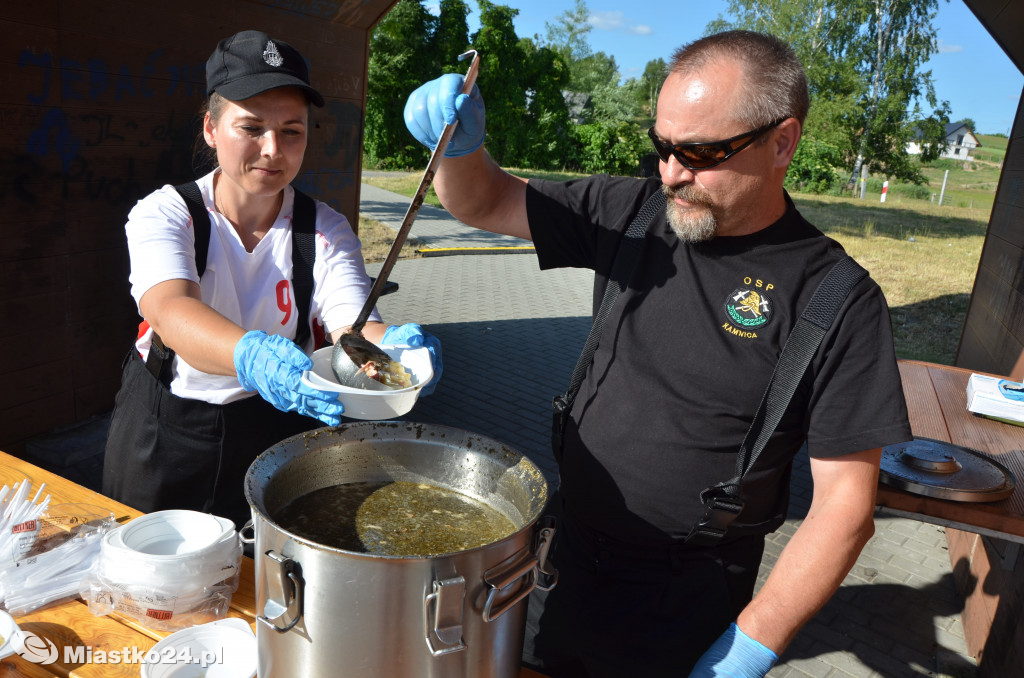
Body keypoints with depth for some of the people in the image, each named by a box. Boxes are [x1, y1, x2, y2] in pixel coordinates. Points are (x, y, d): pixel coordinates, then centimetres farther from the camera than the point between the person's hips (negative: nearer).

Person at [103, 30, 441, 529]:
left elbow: (352, 325, -22)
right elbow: (172, 311, -30)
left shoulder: (325, 230, -6)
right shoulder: (162, 214, -10)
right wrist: (251, 356, -52)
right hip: (162, 436, 0)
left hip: (276, 431, 1)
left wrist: (389, 345, -47)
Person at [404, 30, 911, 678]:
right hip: (568, 558, 5)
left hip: (689, 604, -4)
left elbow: (845, 504, -15)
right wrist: (460, 143, -20)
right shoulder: (632, 213, -5)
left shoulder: (841, 303, -17)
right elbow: (484, 200, 1)